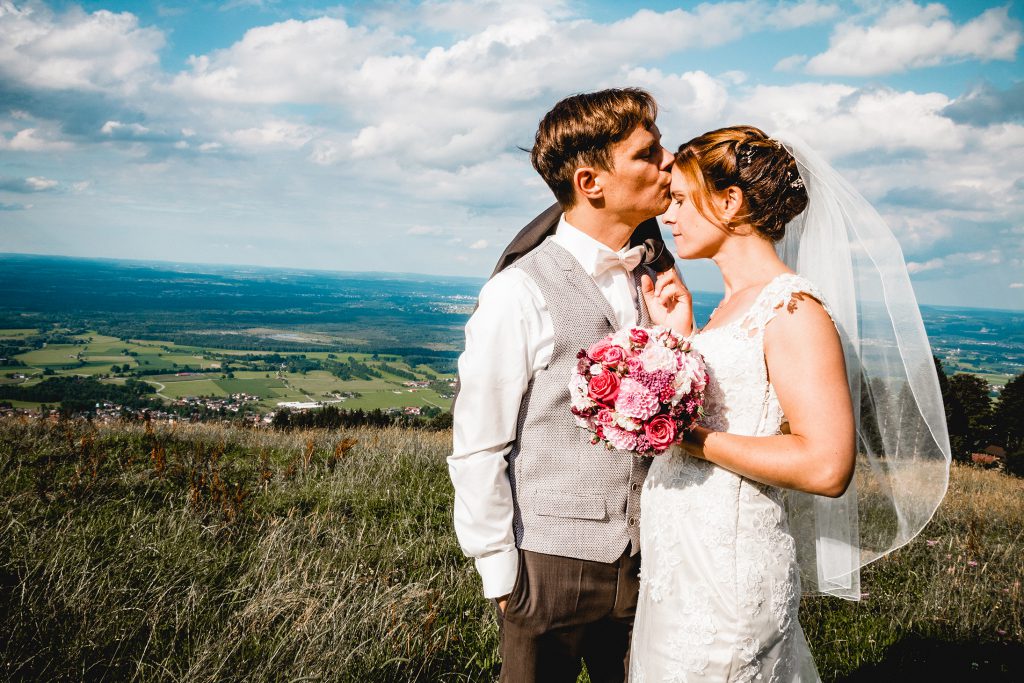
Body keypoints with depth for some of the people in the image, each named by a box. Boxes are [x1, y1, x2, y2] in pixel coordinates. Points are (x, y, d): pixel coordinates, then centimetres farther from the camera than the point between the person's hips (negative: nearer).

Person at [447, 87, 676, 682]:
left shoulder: (655, 282, 5)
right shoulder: (521, 293, -14)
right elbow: (478, 448, -10)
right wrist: (500, 572, -6)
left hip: (645, 563, 5)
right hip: (551, 565, -5)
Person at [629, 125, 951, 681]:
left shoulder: (792, 309, -17)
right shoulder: (734, 304, 12)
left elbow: (825, 465, -25)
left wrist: (689, 437, -20)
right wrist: (676, 336, 6)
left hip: (726, 577, -9)